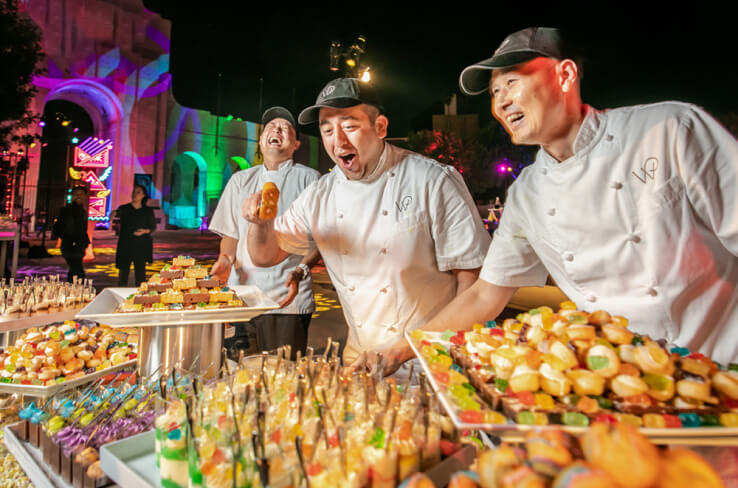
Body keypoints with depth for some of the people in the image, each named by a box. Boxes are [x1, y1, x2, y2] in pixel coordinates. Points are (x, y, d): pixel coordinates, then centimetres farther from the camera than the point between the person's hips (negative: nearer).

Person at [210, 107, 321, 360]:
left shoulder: (310, 179, 4)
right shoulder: (240, 180, 17)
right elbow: (231, 233, 20)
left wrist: (300, 271, -16)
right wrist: (226, 259, 0)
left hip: (289, 296, -3)